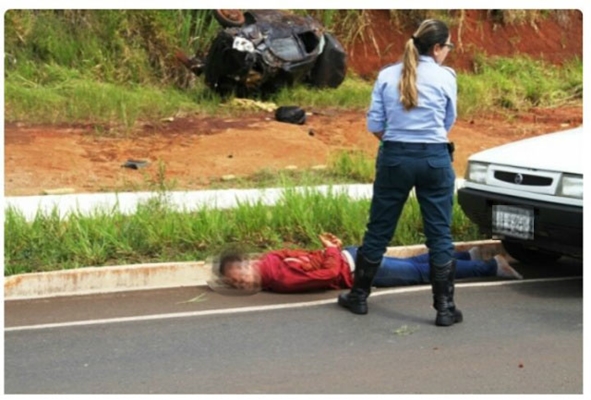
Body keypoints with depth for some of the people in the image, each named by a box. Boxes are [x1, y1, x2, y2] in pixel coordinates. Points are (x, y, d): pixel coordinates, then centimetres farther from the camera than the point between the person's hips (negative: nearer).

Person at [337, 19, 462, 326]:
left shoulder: (387, 75, 2)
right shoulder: (445, 77, -3)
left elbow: (374, 125, 2)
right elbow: (448, 122, 10)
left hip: (394, 158, 2)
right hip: (435, 159, -2)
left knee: (378, 230, 12)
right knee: (440, 235, 4)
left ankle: (359, 296, 22)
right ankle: (445, 308, 6)